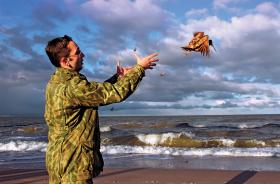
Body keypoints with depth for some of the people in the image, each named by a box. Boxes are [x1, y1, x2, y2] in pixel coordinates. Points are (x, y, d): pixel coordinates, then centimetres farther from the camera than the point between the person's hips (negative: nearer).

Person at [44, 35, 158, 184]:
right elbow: (117, 93, -20)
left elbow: (96, 93, 15)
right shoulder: (72, 86, -24)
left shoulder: (55, 82, 6)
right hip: (73, 163, -10)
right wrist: (140, 68, -8)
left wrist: (118, 77, 11)